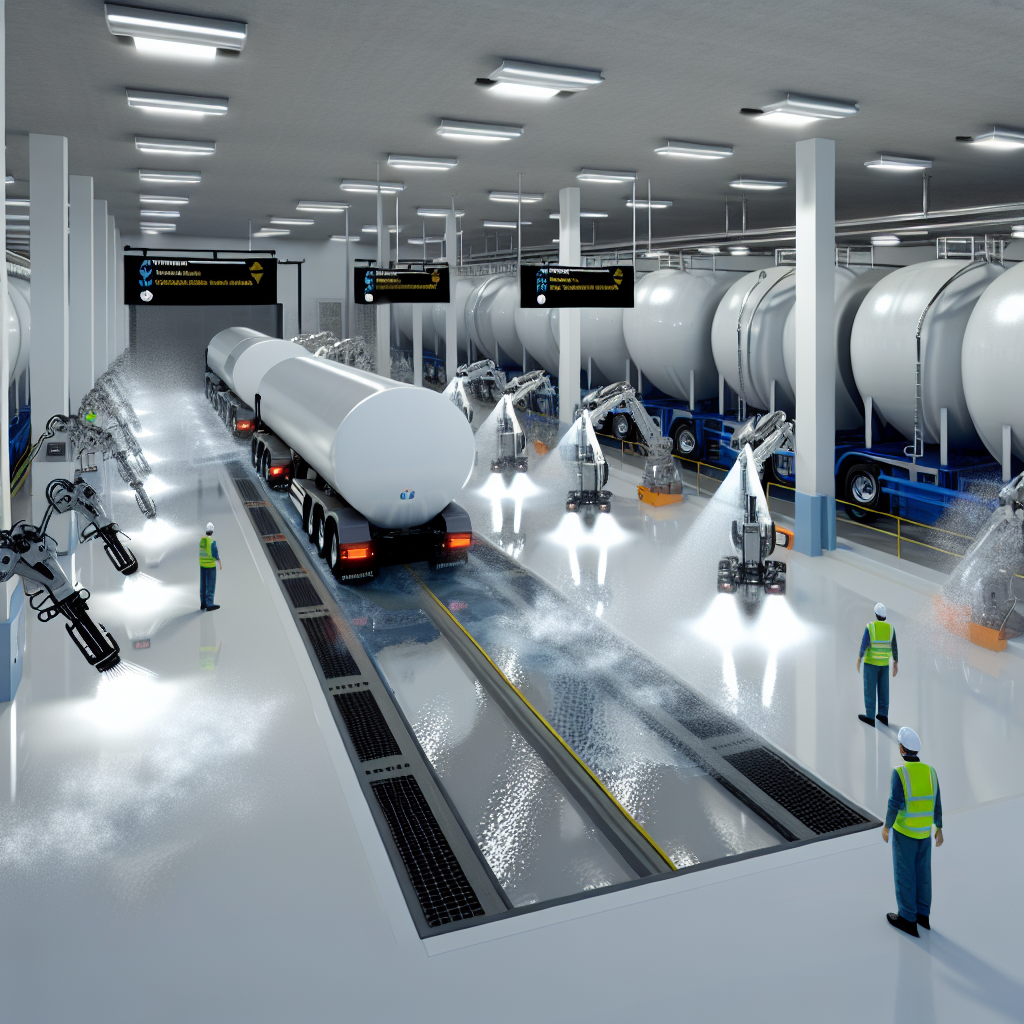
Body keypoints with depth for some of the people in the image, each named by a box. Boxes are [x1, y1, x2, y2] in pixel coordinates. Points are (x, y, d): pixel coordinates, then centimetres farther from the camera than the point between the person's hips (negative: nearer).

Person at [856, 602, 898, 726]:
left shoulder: (870, 627, -14)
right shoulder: (890, 628, -3)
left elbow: (864, 645, -15)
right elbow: (894, 648, 1)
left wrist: (859, 660, -4)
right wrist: (896, 664, 9)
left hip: (871, 662, -4)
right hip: (884, 663, 4)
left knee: (870, 690, 2)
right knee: (883, 690, 13)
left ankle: (870, 717, 4)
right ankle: (883, 716, 17)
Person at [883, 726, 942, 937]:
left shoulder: (899, 772, -24)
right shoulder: (930, 771, -6)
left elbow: (894, 805, -24)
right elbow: (936, 804, 2)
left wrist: (886, 826, -8)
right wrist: (939, 829, 14)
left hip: (904, 831, -6)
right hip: (924, 831, 6)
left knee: (904, 874, 7)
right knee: (922, 872, 19)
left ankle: (908, 919, 15)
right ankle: (922, 915, 30)